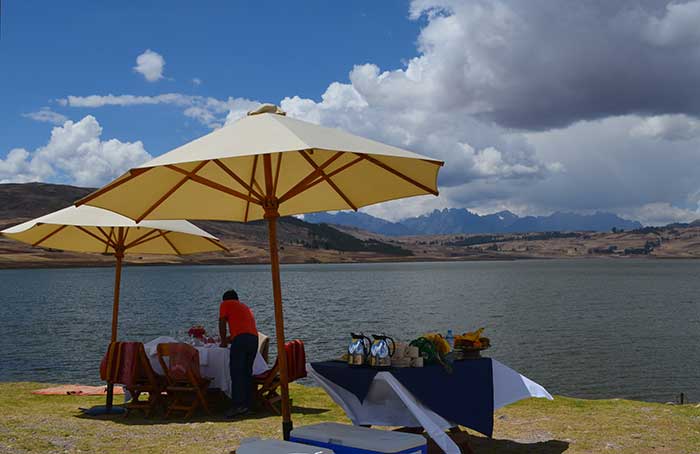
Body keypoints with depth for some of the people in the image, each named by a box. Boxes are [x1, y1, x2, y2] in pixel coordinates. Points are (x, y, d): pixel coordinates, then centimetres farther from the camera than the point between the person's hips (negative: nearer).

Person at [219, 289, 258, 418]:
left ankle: (238, 405, -18)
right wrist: (229, 339, 42)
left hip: (240, 339, -7)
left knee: (236, 372, -10)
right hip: (254, 338, 7)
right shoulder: (245, 307, 34)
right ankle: (247, 405, 7)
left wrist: (223, 341, 17)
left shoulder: (225, 304, 15)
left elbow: (222, 323, 7)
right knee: (247, 373, 10)